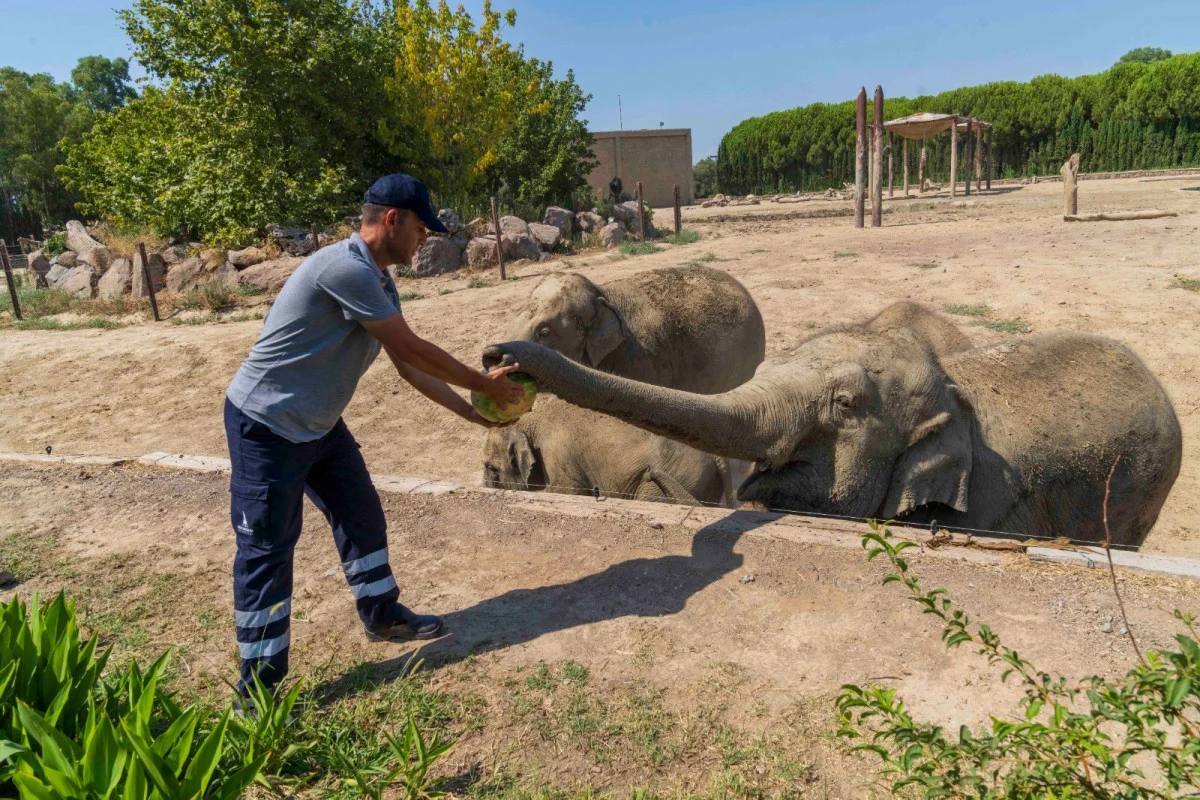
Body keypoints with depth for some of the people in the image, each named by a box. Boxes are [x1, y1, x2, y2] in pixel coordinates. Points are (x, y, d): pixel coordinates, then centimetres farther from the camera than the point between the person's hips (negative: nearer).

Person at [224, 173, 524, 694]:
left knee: (362, 515, 17)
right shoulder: (345, 267, -25)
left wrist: (473, 412, 10)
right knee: (267, 550, -2)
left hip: (319, 424, 10)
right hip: (266, 425, -10)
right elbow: (414, 350, -21)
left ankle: (383, 616, 37)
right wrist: (485, 384, -10)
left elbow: (408, 366, 10)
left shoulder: (379, 283, 6)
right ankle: (258, 691, 11)